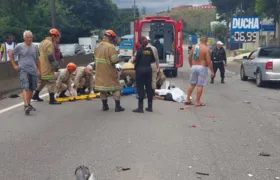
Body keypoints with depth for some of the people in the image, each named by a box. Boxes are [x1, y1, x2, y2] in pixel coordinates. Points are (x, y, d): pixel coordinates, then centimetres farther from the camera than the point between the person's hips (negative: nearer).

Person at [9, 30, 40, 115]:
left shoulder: (35, 47, 11)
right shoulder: (19, 46, -2)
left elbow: (37, 60, 18)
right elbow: (10, 54, 6)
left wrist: (39, 70, 16)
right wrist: (14, 65, 1)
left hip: (33, 70, 5)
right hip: (23, 70, -5)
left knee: (31, 88, 10)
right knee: (25, 88, -16)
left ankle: (29, 104, 24)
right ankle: (26, 105, -25)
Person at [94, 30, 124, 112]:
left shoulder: (97, 46, 7)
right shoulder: (110, 46, -17)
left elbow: (96, 58, 13)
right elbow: (115, 60, -21)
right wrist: (118, 58, -1)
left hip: (100, 71, 7)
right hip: (109, 71, -6)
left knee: (103, 87, 12)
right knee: (116, 87, 3)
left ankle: (105, 106, 17)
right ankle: (117, 106, 1)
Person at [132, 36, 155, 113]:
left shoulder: (140, 50, -11)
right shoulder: (150, 50, 2)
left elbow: (136, 60, -10)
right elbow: (153, 60, 8)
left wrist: (135, 67, 8)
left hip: (140, 70, -5)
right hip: (148, 69, 5)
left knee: (140, 88, -1)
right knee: (149, 87, 10)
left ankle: (140, 107, -1)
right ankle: (150, 107, 15)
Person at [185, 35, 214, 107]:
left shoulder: (194, 47, 6)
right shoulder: (206, 49, -11)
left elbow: (189, 57, 15)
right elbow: (209, 61, -15)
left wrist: (191, 65, 31)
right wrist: (212, 71, -9)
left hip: (194, 67, 6)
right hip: (202, 68, -6)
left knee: (192, 84, 15)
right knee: (200, 85, -1)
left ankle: (188, 99, 17)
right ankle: (197, 102, 0)